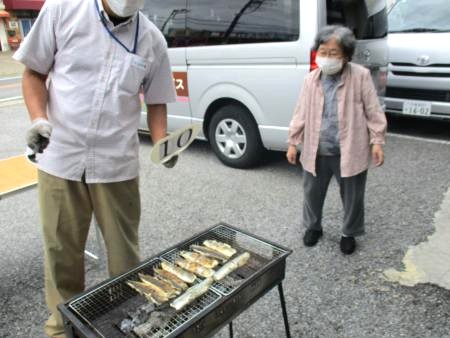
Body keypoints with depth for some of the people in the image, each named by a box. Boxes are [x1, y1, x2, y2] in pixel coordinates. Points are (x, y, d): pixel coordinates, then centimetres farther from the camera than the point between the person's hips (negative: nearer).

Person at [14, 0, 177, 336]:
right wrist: (39, 119, -12)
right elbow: (34, 72, 5)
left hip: (117, 165, 1)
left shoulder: (152, 39, 3)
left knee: (124, 249, 11)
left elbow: (156, 101, 9)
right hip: (61, 159, 0)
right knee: (61, 249, 14)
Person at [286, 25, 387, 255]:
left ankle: (349, 233, 36)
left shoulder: (361, 76, -7)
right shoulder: (311, 79, 2)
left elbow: (373, 112, -3)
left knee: (352, 197, 13)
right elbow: (301, 114, 6)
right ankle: (313, 227, 41)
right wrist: (293, 142, 5)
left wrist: (377, 142, -7)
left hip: (350, 152, -2)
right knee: (312, 193, 16)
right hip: (316, 152, 3)